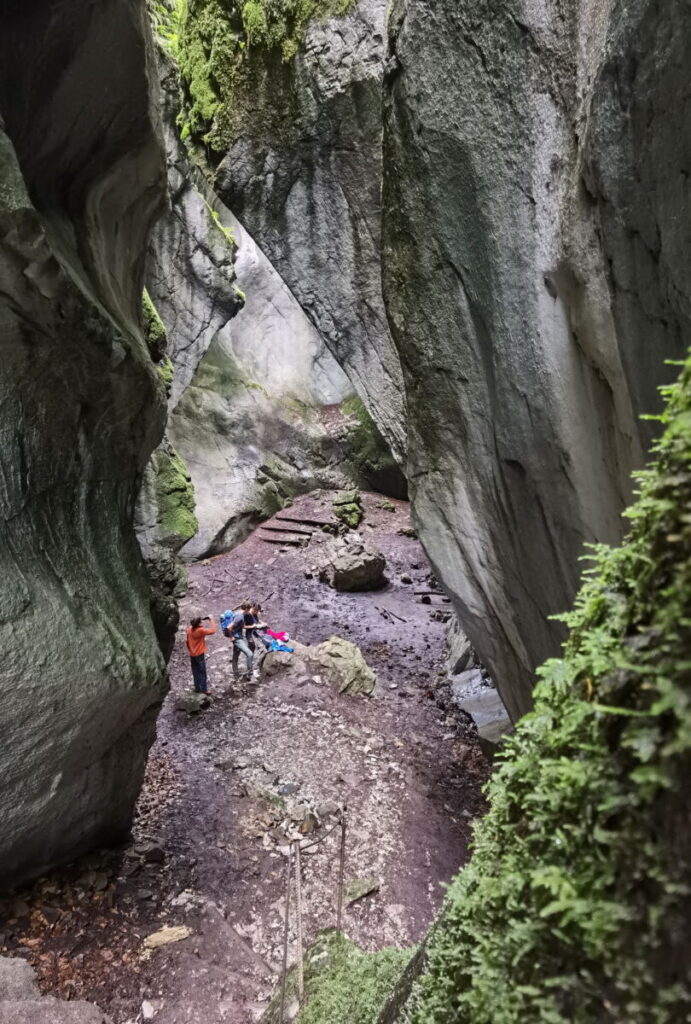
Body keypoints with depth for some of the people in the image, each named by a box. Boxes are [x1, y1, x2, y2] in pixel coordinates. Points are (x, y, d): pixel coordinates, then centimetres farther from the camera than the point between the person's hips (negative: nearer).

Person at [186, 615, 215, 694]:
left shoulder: (190, 629, -2)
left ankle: (197, 688, 22)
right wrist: (211, 619, -18)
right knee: (202, 672, 5)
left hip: (192, 655, 6)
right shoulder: (201, 630, -24)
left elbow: (188, 641, 7)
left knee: (195, 672, 15)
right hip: (200, 655, -6)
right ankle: (204, 689, 9)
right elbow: (212, 631, -25)